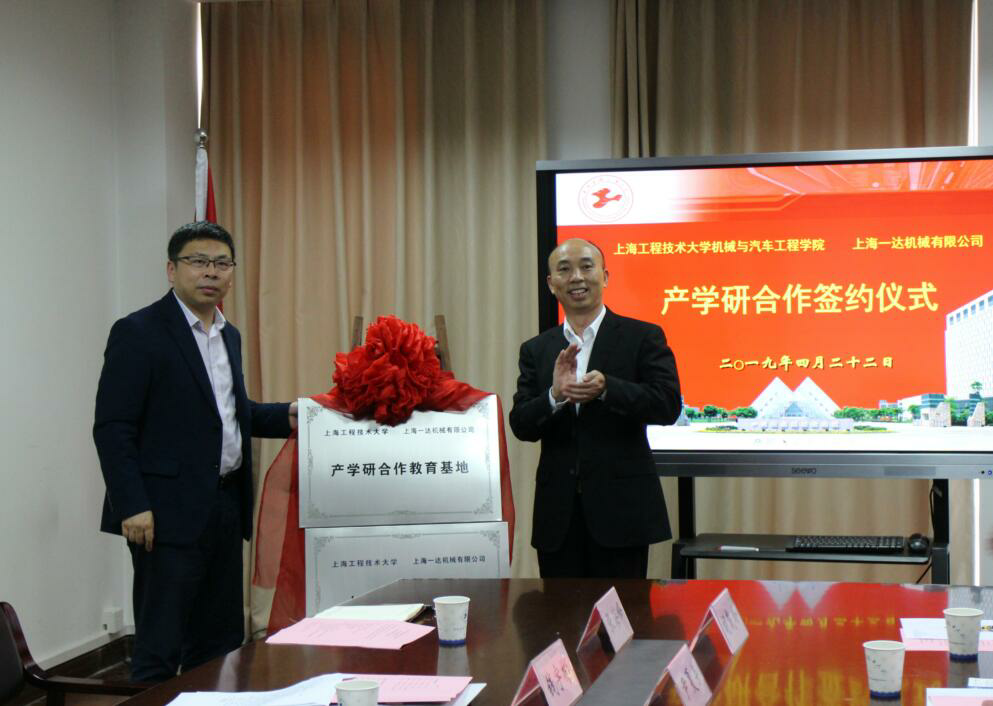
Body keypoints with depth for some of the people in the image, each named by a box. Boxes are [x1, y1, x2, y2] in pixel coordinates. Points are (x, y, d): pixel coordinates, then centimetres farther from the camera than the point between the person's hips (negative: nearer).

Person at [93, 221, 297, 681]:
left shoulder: (228, 335, 15)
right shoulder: (138, 333, -9)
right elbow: (112, 428, -13)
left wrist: (286, 417, 8)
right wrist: (132, 506, -20)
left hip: (225, 507, 8)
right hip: (170, 511, -8)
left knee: (220, 644, 13)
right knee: (160, 649, -4)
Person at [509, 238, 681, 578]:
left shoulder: (642, 337, 2)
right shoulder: (536, 350, 12)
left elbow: (668, 405, -9)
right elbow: (520, 425, 3)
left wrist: (606, 389, -22)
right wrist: (555, 395, -17)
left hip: (621, 510, -3)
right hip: (558, 514, 3)